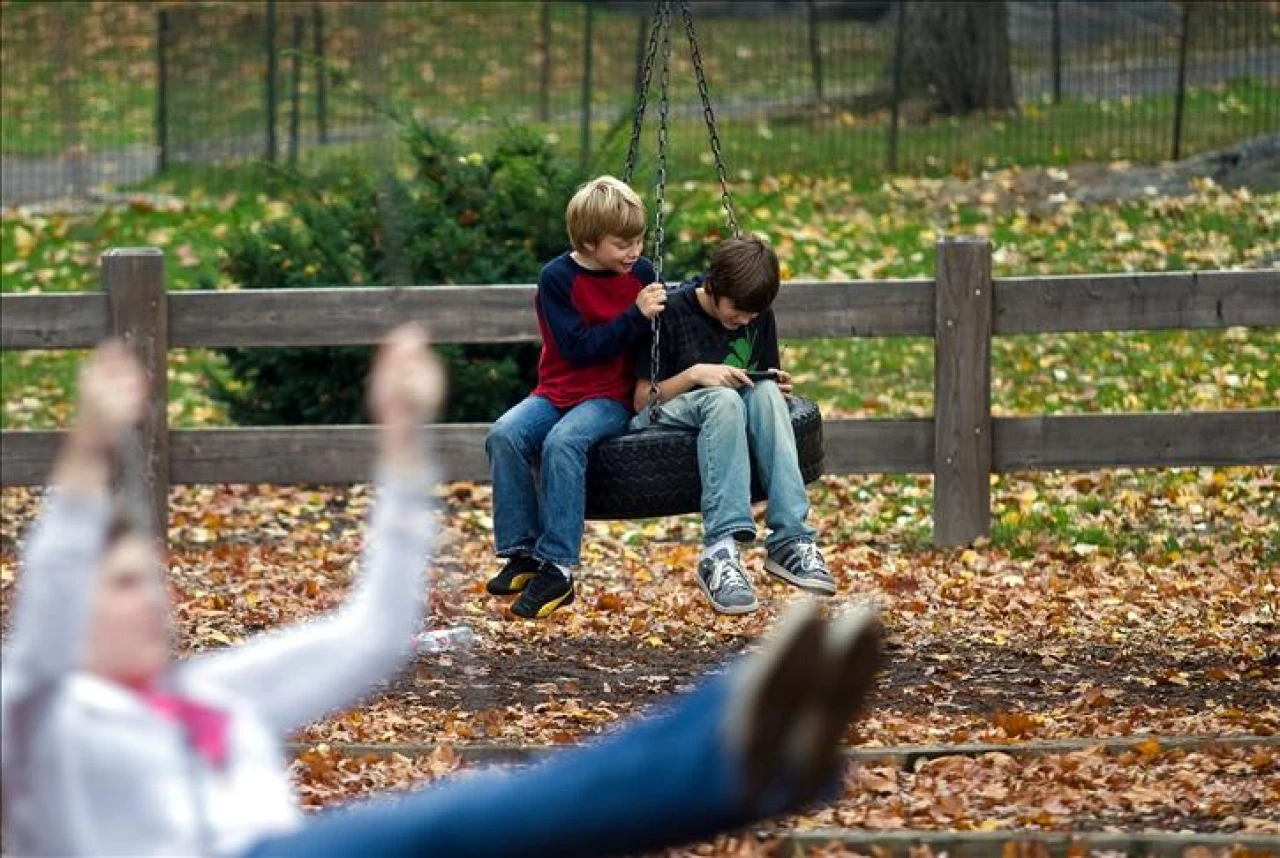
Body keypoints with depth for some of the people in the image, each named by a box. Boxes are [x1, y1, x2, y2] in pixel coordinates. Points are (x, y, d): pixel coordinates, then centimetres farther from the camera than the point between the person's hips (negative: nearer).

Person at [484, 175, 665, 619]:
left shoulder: (642, 273, 4)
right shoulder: (557, 278, -5)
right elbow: (579, 347, -14)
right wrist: (636, 316, -20)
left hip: (611, 399, -1)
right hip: (557, 392, 1)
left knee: (562, 442, -33)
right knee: (505, 436, -28)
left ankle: (557, 568, -33)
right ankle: (522, 552, -16)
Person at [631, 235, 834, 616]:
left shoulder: (759, 317, 9)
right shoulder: (673, 312, -6)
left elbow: (765, 384, 21)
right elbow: (642, 400, -7)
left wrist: (778, 385, -3)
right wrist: (695, 374, -21)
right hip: (670, 414, -4)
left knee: (766, 392, -30)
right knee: (723, 398, -38)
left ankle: (790, 539, -41)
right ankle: (719, 550, -52)